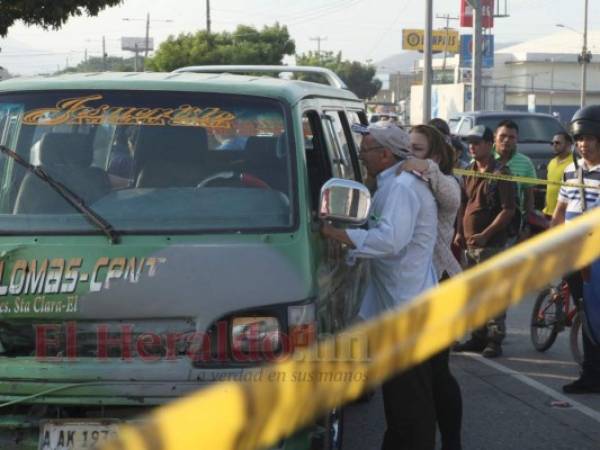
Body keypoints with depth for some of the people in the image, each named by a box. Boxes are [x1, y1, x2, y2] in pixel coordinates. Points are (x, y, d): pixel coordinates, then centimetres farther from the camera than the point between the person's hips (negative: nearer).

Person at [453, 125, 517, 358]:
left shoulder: (500, 174, -9)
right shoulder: (469, 173, 13)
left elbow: (508, 210, -14)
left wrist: (485, 234, -18)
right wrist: (460, 232, 11)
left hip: (491, 244, -7)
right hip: (470, 244, 8)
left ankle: (495, 339, -1)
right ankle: (478, 337, 21)